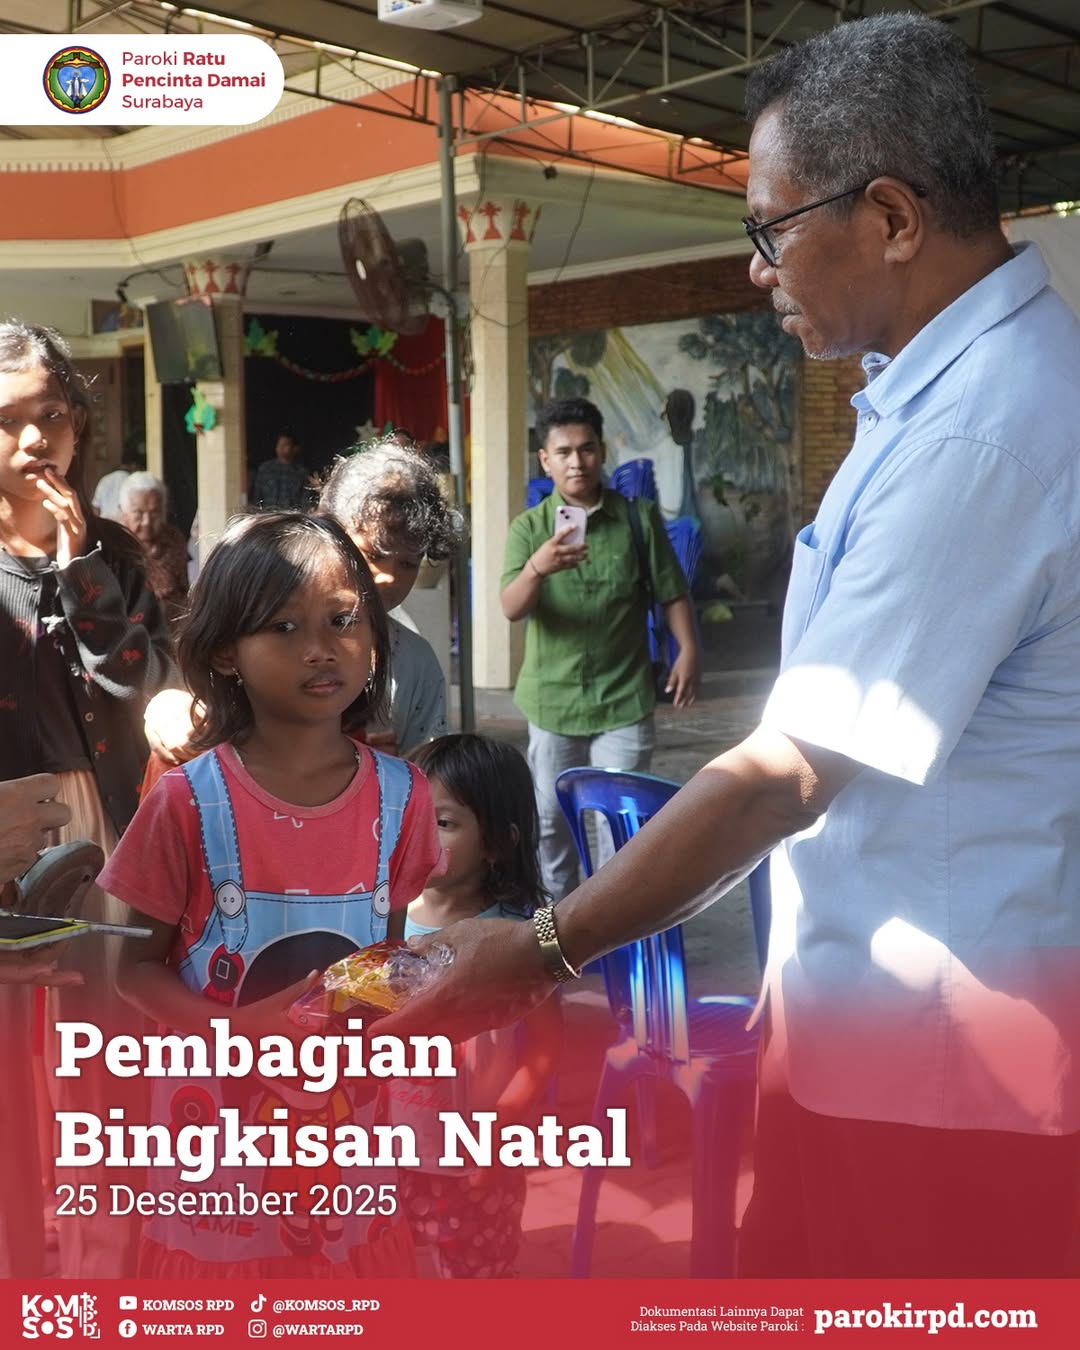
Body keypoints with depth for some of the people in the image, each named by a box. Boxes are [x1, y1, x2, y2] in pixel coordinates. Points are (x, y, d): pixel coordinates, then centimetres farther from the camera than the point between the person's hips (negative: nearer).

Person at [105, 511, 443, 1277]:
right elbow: (136, 965, -7)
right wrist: (235, 1028, -23)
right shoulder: (189, 802, -15)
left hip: (347, 1115, 2)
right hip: (218, 1112, -2)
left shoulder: (400, 796, -7)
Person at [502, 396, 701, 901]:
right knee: (551, 817, 13)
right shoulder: (528, 528, -3)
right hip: (553, 697, 1)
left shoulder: (638, 517, -2)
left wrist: (688, 651, -8)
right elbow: (512, 609, -16)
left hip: (624, 696, -1)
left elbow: (672, 593, 5)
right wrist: (536, 569, -36)